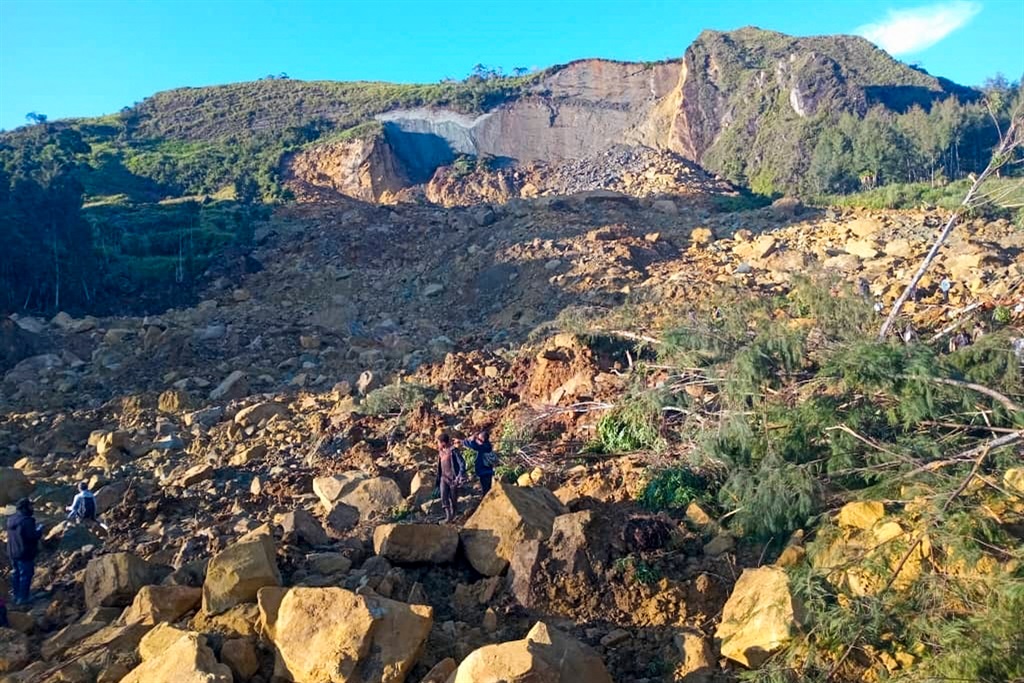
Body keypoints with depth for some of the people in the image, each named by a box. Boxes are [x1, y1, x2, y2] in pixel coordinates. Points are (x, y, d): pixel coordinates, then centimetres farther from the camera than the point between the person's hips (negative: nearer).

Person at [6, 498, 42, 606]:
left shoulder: (11, 519, 4)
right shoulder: (27, 521, -26)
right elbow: (33, 536, -26)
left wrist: (34, 527, 11)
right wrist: (39, 529, -9)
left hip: (13, 552, 9)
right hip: (25, 553, -9)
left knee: (16, 573, 22)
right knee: (25, 575, 3)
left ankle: (16, 594, 34)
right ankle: (22, 598, 9)